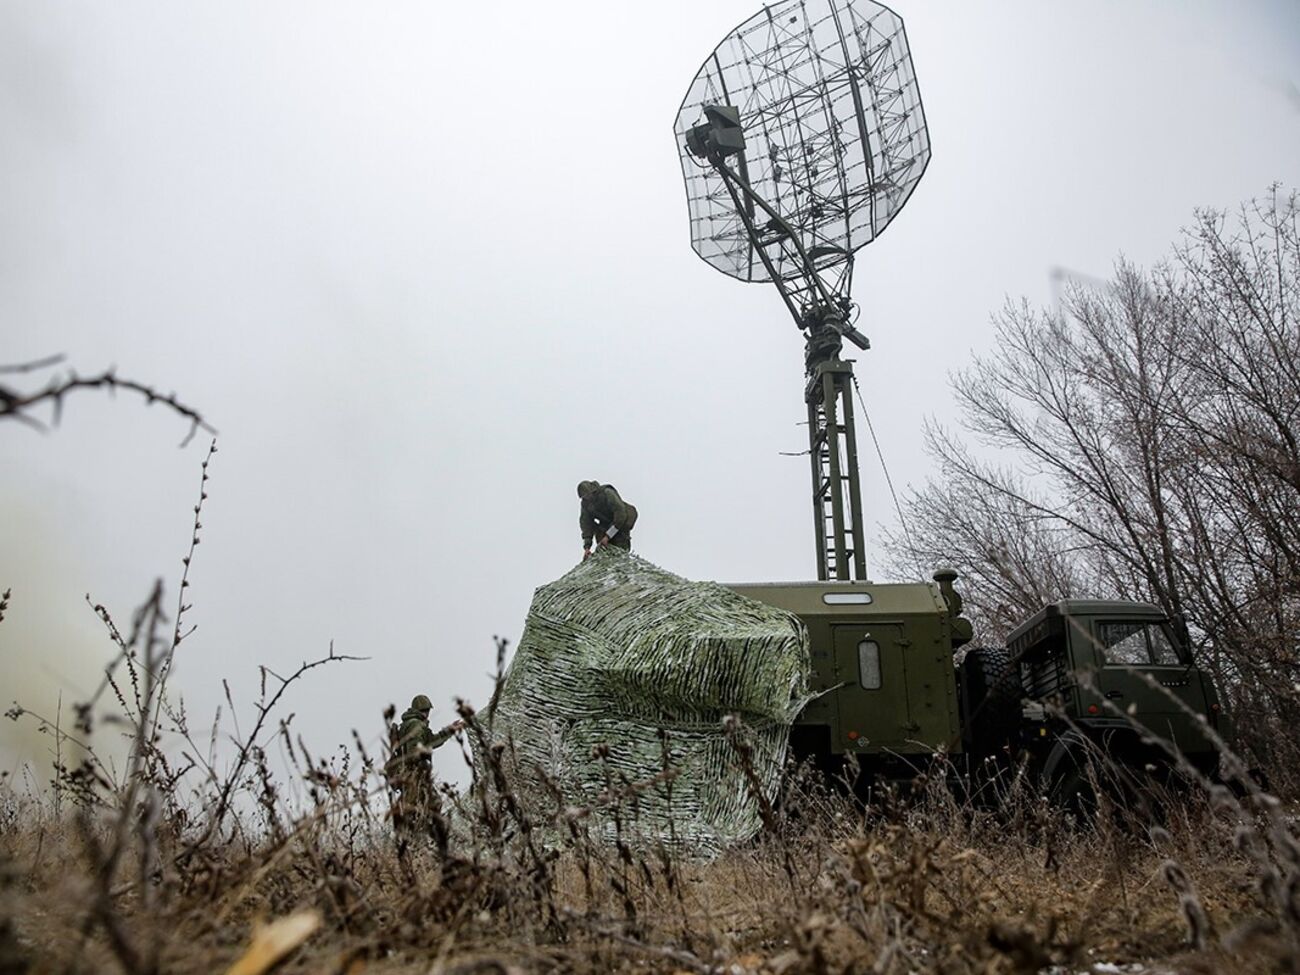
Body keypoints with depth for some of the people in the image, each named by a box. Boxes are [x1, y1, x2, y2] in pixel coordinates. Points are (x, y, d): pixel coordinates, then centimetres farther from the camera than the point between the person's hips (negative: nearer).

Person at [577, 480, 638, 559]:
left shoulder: (608, 494, -30)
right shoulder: (585, 503, -12)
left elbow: (620, 515, -31)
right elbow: (586, 525, -12)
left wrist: (608, 536, -32)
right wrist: (586, 547, -24)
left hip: (621, 522, -5)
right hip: (606, 524, 5)